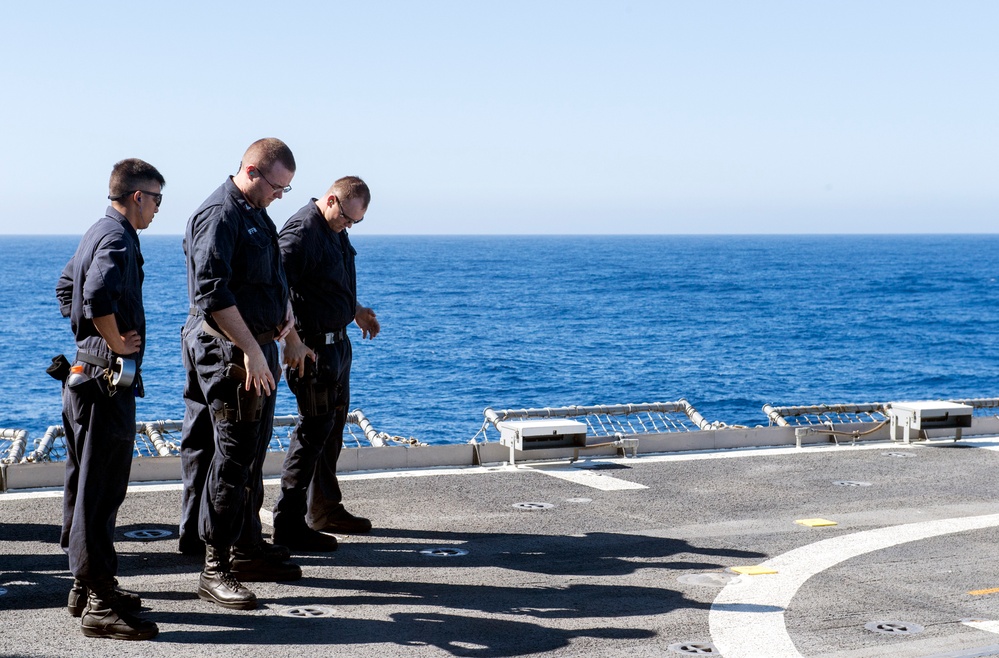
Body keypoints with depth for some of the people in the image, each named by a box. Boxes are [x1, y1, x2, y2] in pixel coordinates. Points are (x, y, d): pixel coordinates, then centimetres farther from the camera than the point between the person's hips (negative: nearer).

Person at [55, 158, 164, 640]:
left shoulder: (98, 233, 16)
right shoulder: (118, 239, -15)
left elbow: (66, 288, 30)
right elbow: (99, 296, -33)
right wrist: (117, 341, -20)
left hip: (86, 370, 11)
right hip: (109, 377, -11)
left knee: (85, 483, 15)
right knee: (102, 488, -8)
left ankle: (86, 586, 24)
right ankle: (100, 603, -5)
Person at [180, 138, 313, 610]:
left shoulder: (258, 216, 17)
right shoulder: (218, 216, -15)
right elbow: (213, 294, -24)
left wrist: (285, 312, 13)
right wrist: (251, 350, -25)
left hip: (258, 347, 10)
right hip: (227, 349, -10)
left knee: (254, 450, 16)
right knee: (232, 456, -10)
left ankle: (247, 547, 27)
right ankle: (215, 568, -6)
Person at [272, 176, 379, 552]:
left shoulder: (336, 232, 12)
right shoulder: (302, 232, -19)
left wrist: (356, 310, 25)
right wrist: (291, 341, -31)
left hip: (336, 342, 10)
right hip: (311, 347, -10)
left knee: (333, 426, 18)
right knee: (314, 428, -10)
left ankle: (325, 510, 32)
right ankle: (289, 524, -6)